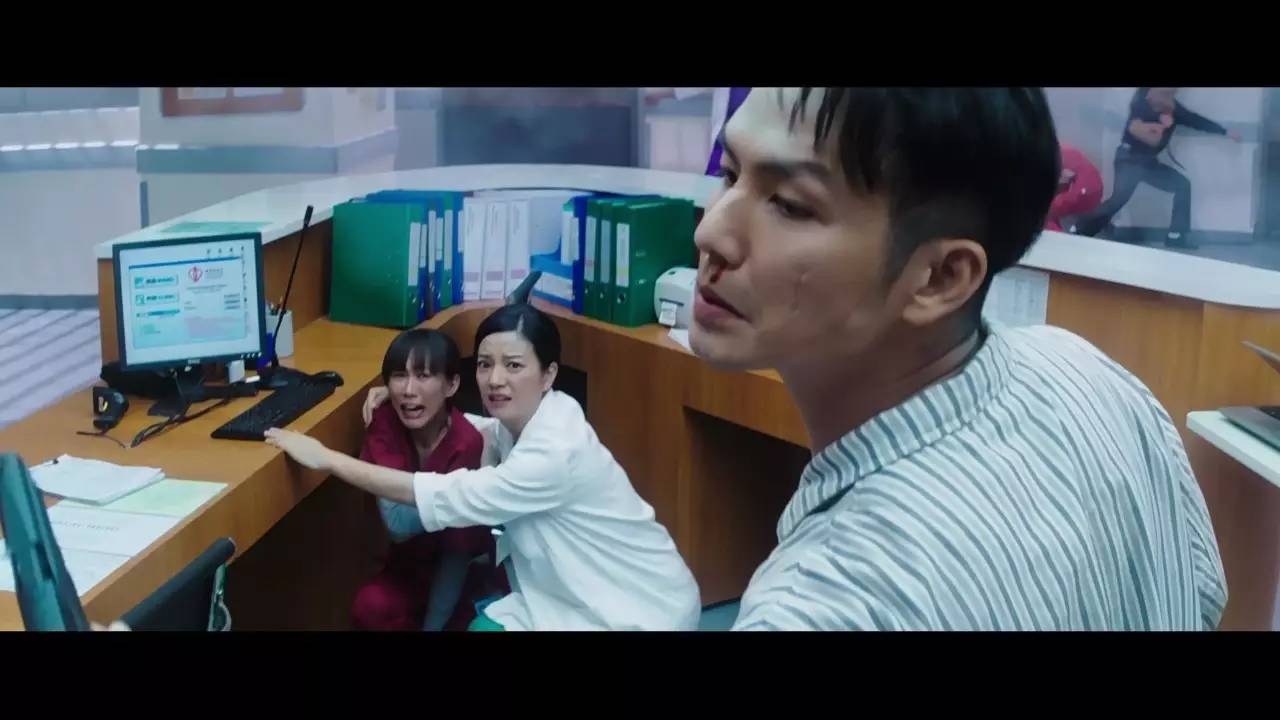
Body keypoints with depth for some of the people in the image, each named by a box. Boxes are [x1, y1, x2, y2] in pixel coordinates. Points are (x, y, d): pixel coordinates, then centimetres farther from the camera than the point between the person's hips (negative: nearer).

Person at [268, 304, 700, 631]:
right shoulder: (525, 421, -3)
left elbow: (443, 498, -29)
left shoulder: (555, 452, -29)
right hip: (591, 593, 8)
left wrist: (327, 459, -24)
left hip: (642, 612, -8)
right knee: (485, 622, -2)